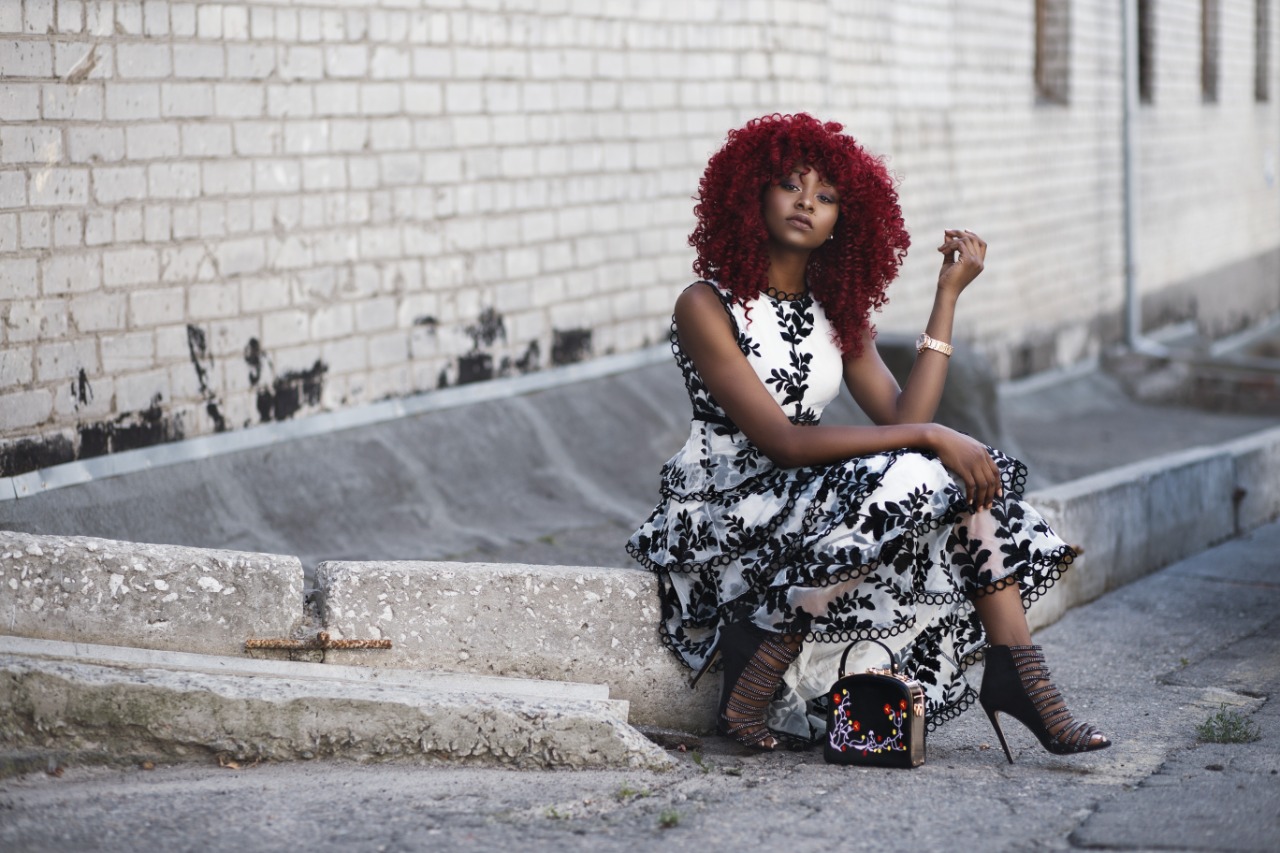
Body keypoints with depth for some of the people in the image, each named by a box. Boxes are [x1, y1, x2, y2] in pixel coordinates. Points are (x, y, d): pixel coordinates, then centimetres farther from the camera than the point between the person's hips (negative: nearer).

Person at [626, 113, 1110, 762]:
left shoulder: (836, 311, 11)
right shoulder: (706, 306, -12)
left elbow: (901, 417, -4)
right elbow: (782, 442, -20)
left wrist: (948, 294, -2)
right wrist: (928, 436, -24)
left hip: (805, 502, 7)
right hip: (719, 519, -7)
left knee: (971, 475, -10)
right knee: (899, 483, -27)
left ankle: (1018, 676, -13)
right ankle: (753, 672, -19)